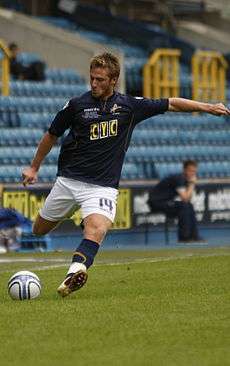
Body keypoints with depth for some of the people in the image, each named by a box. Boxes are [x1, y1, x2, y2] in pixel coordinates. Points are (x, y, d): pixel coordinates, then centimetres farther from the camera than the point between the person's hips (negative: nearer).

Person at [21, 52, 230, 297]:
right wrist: (33, 167, 16)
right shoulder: (77, 105, -2)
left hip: (102, 186, -2)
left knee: (96, 229, -29)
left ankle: (75, 271, -48)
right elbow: (52, 135, 12)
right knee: (39, 230, 8)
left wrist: (208, 107, 2)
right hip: (69, 179, 2)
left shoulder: (130, 106, 1)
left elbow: (171, 104, 9)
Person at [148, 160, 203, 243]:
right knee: (183, 206, -23)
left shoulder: (185, 180, 10)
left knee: (189, 206, 9)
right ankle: (184, 237, -18)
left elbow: (187, 199, 5)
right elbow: (185, 198, -26)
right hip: (156, 202, -10)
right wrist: (192, 184, -17)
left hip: (165, 202, 10)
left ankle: (194, 236, 8)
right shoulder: (178, 179, -20)